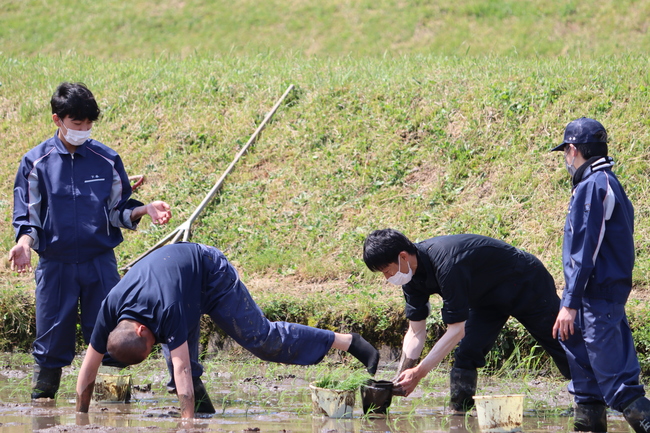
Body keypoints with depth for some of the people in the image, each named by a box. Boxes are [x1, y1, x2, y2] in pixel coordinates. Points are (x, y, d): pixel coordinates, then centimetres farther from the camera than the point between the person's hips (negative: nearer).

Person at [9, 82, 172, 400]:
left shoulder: (107, 160, 6)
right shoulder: (36, 162, 2)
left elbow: (118, 211, 10)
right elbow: (27, 216, 2)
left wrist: (144, 210, -9)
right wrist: (25, 242, -17)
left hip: (100, 263, 1)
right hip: (55, 264, -1)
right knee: (51, 339, 2)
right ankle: (41, 400, 13)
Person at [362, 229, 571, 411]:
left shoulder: (446, 264, -40)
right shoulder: (413, 275, -13)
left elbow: (457, 330, -37)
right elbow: (416, 332, -7)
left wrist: (419, 372, -37)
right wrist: (402, 375, -20)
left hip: (527, 285, -8)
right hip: (490, 299, 8)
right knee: (466, 356, -6)